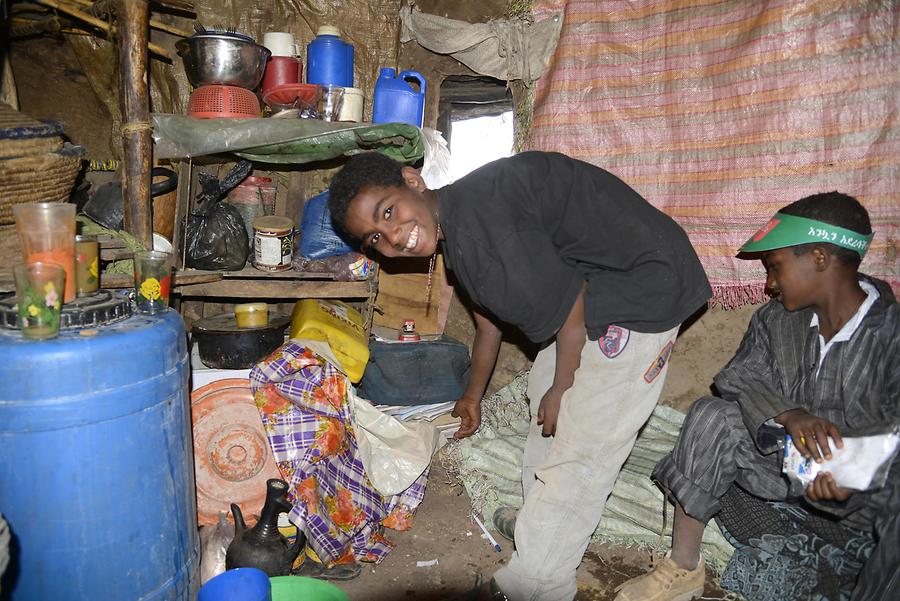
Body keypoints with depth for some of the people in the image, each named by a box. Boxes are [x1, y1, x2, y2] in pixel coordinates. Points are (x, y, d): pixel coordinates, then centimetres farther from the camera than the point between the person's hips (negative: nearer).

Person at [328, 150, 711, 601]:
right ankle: (540, 518, 41)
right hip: (593, 291, 10)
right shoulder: (455, 231, 3)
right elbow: (488, 321, 18)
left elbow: (569, 306, -22)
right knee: (543, 395, 21)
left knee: (579, 444, -5)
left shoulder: (481, 218, -29)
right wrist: (473, 396, 31)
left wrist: (562, 390, -7)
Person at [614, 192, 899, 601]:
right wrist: (790, 416, -28)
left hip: (865, 497, -4)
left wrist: (852, 480, -36)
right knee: (714, 416, -20)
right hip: (784, 468, 4)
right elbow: (739, 376, -7)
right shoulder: (776, 320, 0)